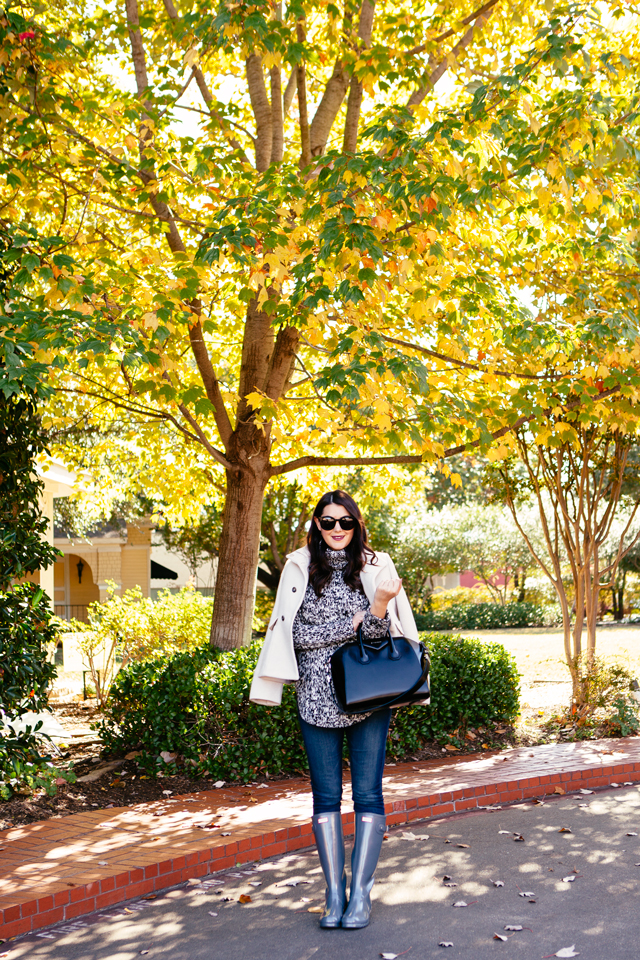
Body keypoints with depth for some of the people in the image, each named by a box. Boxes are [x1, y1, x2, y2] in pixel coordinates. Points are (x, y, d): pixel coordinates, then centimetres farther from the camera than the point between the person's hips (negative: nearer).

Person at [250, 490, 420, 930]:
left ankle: (360, 894, 8)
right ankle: (334, 894, 14)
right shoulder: (299, 568, 4)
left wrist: (379, 610, -22)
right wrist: (354, 622, -10)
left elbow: (380, 634, 0)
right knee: (326, 795, 5)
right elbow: (296, 633, -3)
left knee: (368, 794, 0)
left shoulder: (376, 566, 4)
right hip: (318, 698, 1)